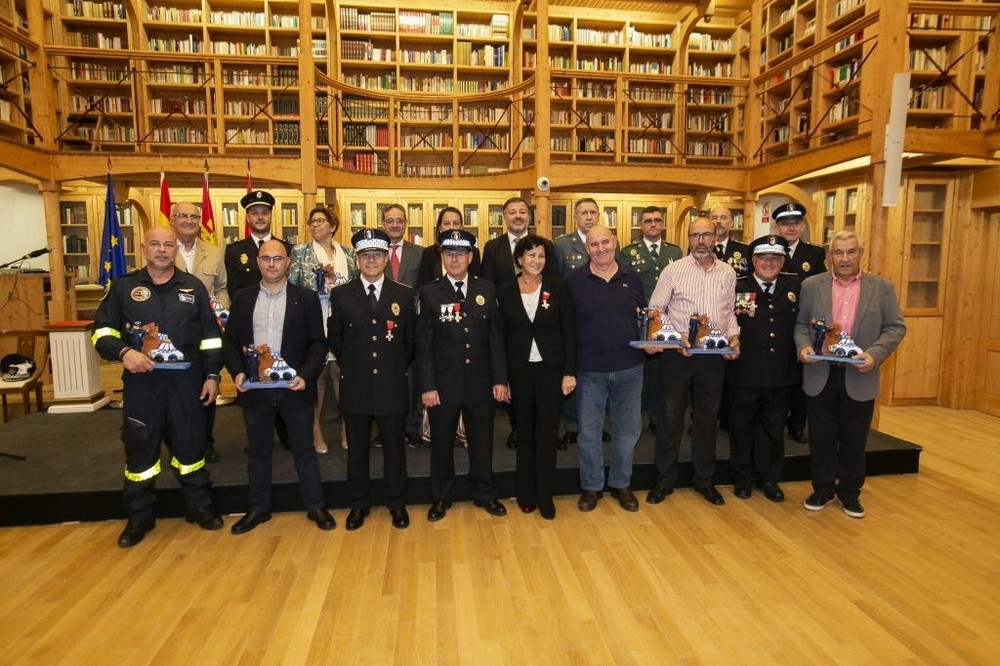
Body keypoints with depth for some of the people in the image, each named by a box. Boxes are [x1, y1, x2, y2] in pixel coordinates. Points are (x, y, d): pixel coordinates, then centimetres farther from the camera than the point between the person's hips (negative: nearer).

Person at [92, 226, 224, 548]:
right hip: (140, 380, 0)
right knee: (139, 446, 8)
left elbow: (210, 335, 7)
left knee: (190, 442, 8)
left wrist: (212, 375, 3)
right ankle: (139, 516, 24)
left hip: (186, 380, 0)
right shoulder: (123, 287, 5)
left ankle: (199, 506, 24)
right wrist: (124, 352, -17)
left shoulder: (193, 287, 7)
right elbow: (101, 331, 3)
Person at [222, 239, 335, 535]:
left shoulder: (307, 297, 0)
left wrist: (305, 375, -16)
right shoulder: (242, 298, 7)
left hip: (294, 387, -2)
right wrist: (238, 372, -9)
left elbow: (318, 342, -3)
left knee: (304, 450, 8)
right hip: (254, 388, 3)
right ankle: (258, 508, 30)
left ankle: (316, 506, 22)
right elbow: (230, 341, 7)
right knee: (257, 451, 15)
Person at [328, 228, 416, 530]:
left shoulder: (404, 294, 1)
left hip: (393, 385, 0)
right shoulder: (340, 294, 0)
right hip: (355, 386, 0)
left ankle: (397, 503, 26)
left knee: (395, 447, 10)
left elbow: (411, 339, 8)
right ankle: (359, 504, 28)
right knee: (357, 448, 12)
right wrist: (353, 365, 8)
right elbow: (334, 339, 8)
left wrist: (397, 367, 8)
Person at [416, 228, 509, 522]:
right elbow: (424, 344, -4)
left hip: (480, 382, 2)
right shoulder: (429, 293, -2)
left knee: (482, 441, 13)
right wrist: (427, 386, -10)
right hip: (443, 383, -1)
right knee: (441, 443, 12)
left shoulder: (486, 290, 3)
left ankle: (484, 493, 32)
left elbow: (496, 337, 3)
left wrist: (500, 379, -1)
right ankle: (440, 497, 29)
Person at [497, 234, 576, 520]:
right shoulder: (504, 292, 1)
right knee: (524, 433, 11)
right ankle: (526, 494, 25)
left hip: (551, 368, -1)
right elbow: (501, 337, 2)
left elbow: (569, 332, -1)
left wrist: (569, 372, -6)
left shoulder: (558, 288, -1)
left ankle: (545, 496, 16)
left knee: (547, 432, 2)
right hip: (519, 370, 1)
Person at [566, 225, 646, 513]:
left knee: (628, 429, 13)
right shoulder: (575, 280, -2)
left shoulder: (631, 278, 5)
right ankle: (591, 486, 28)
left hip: (629, 369, 2)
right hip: (589, 370, -2)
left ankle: (621, 484, 33)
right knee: (589, 433, 9)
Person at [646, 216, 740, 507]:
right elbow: (655, 310, -3)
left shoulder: (728, 272, 7)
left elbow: (729, 311, 15)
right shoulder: (673, 270, -3)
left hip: (715, 355, 3)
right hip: (678, 354, -3)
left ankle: (704, 479, 28)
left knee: (708, 417, 13)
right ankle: (664, 479, 19)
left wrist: (734, 337, -1)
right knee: (671, 415, 5)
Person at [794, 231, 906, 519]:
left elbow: (895, 327, 0)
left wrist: (875, 354, -15)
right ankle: (823, 488, 26)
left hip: (860, 377, 0)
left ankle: (850, 492, 28)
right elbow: (801, 324, 6)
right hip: (820, 375, 0)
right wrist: (803, 346, -14)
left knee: (854, 440, 12)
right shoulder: (811, 285, 2)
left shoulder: (881, 287, 1)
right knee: (821, 438, 10)